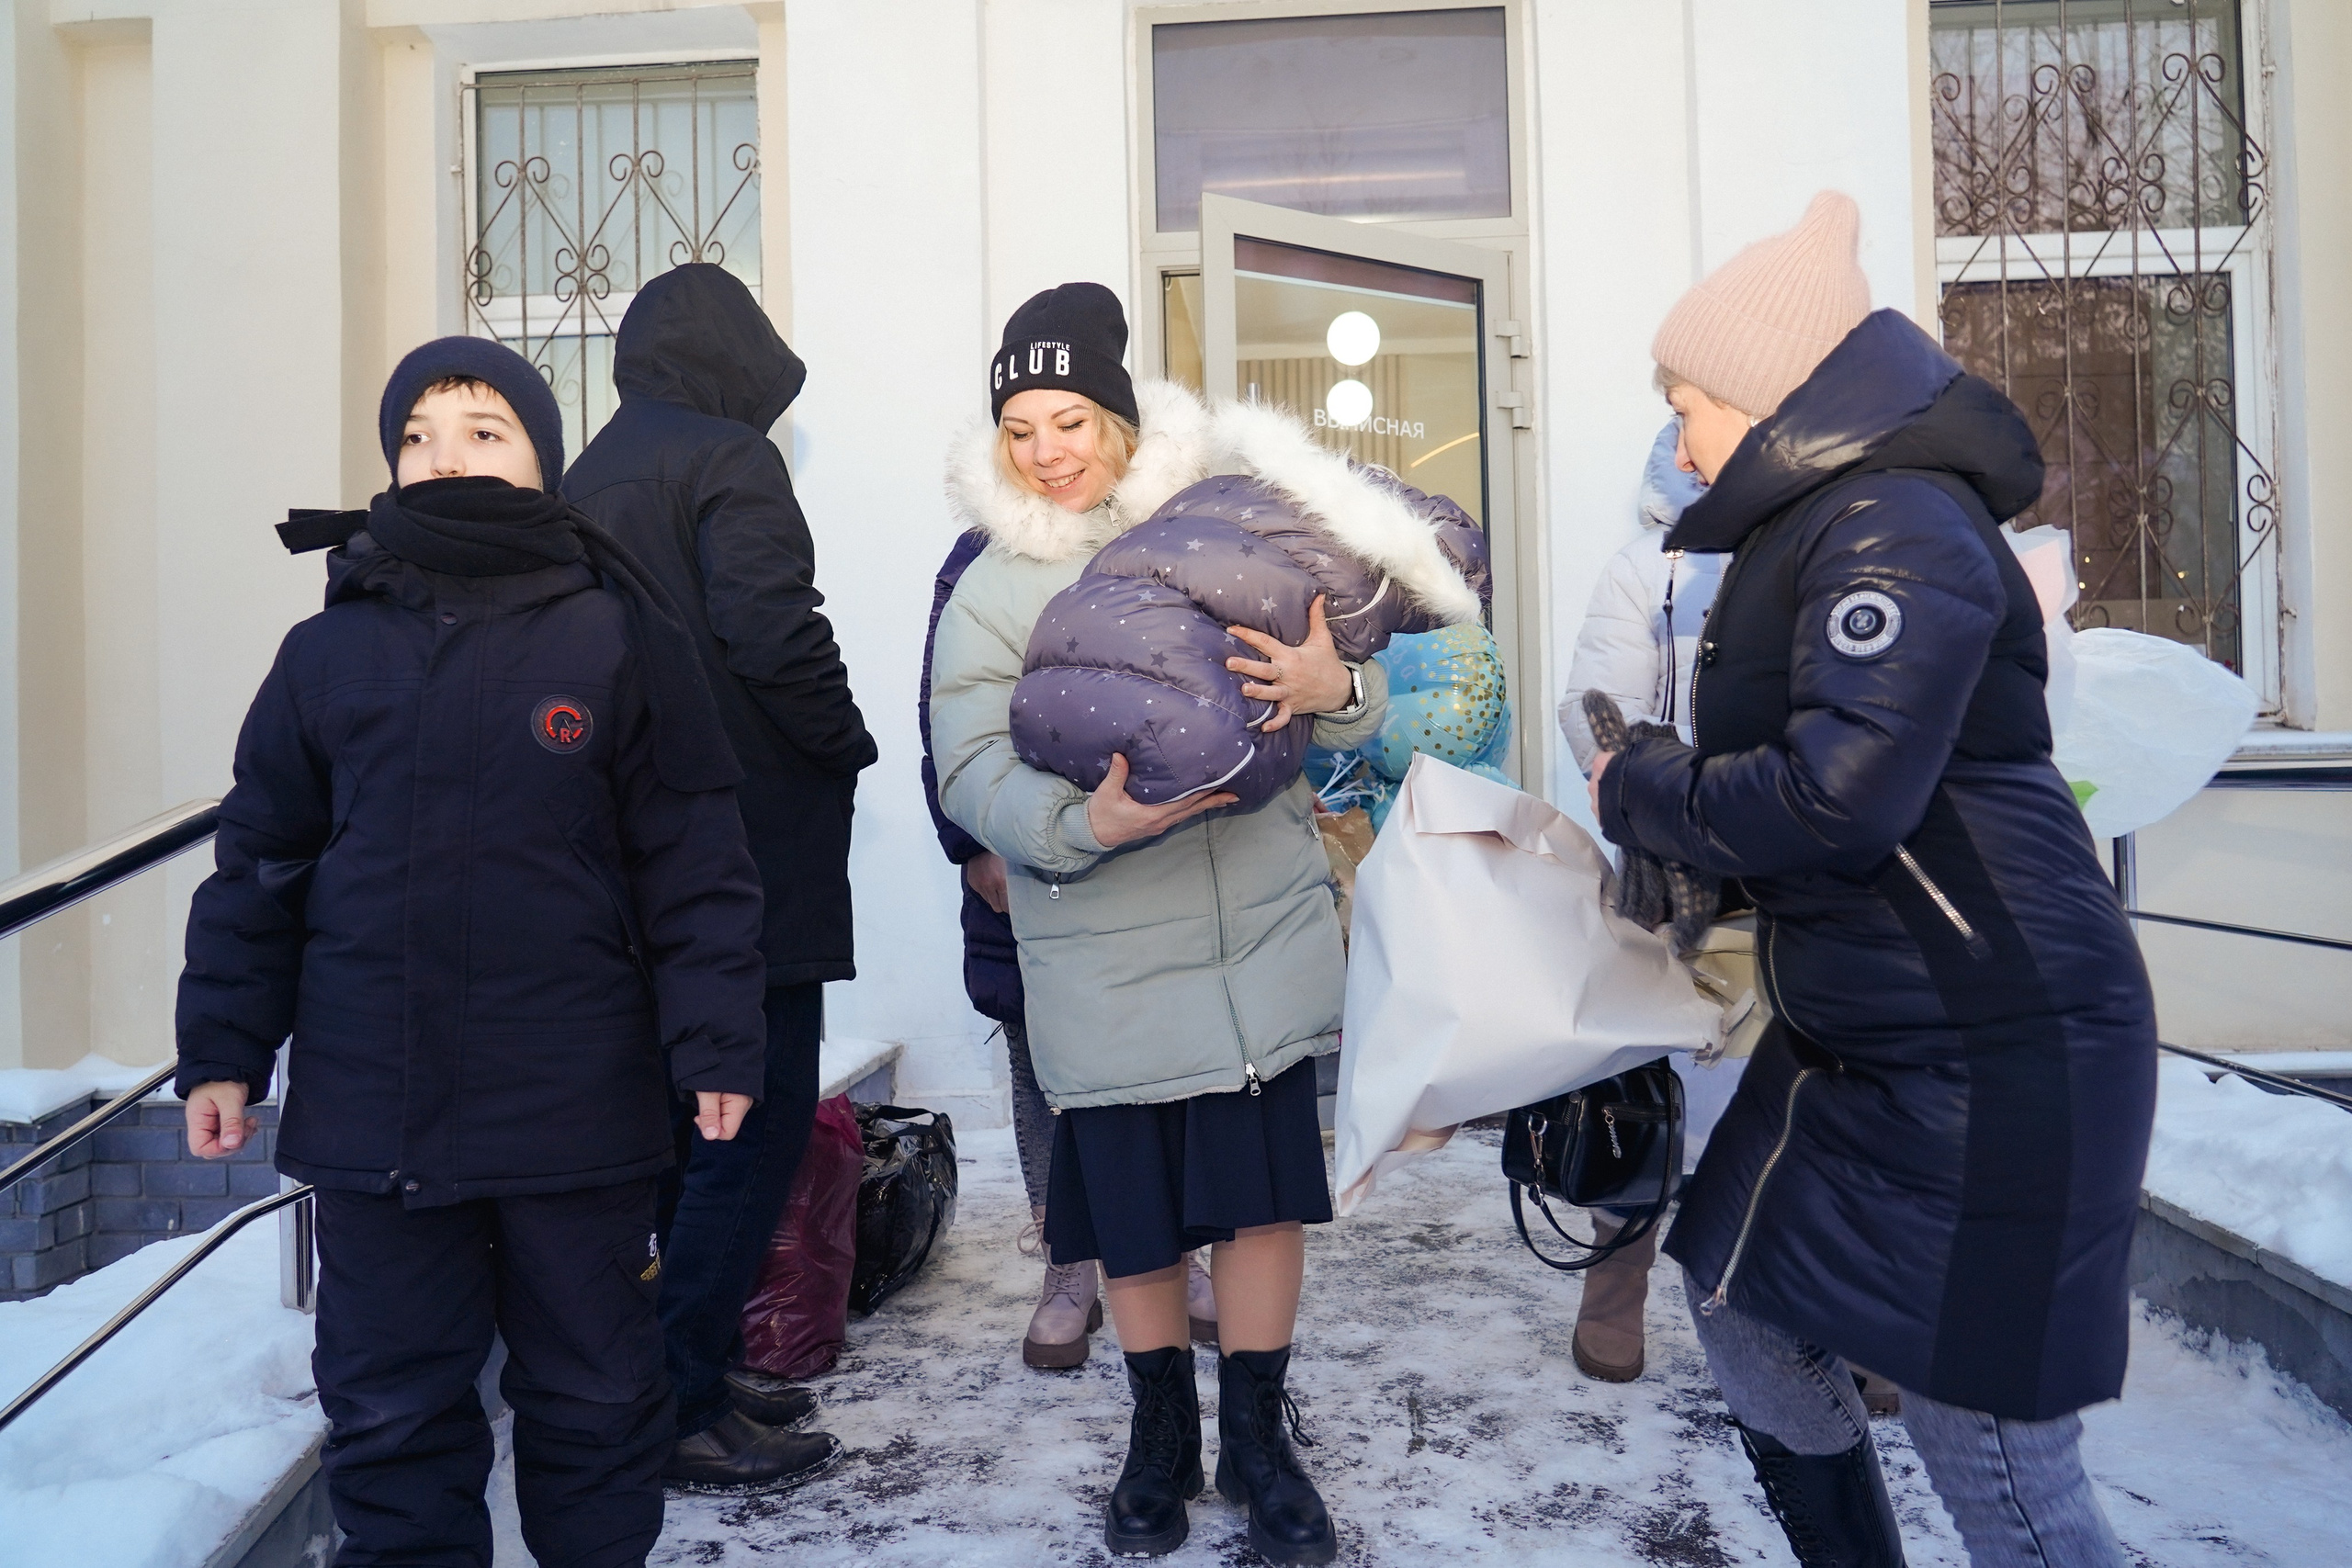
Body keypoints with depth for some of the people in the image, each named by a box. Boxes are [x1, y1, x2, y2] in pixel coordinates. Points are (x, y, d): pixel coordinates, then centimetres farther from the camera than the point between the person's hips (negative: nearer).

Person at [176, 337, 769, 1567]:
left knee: (595, 1397, 15)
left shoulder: (616, 638, -4)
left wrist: (717, 1045, -9)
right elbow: (258, 868, 10)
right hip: (371, 1116, 3)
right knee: (388, 1410, 16)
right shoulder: (328, 652, 4)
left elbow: (695, 863, -5)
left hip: (578, 1110, -2)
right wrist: (222, 1051, 7)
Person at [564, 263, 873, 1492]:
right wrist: (847, 746, -5)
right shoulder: (727, 457, -8)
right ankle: (683, 1413, 5)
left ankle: (700, 1366, 27)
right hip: (750, 852, -9)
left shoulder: (591, 474, 17)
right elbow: (776, 634, -21)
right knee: (753, 1121, -2)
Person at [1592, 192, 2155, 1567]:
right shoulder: (1816, 528, 12)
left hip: (1994, 1050, -10)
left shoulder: (1898, 525, -17)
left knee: (1990, 1441, -1)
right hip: (1860, 1031, 10)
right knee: (1746, 1308, 19)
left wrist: (1636, 792, -13)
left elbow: (1838, 796, -27)